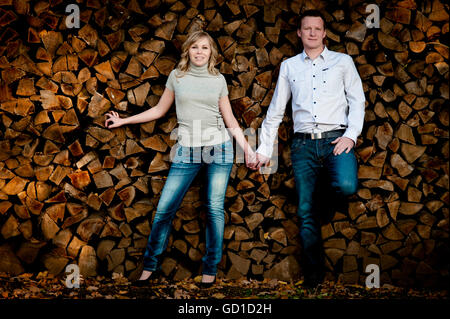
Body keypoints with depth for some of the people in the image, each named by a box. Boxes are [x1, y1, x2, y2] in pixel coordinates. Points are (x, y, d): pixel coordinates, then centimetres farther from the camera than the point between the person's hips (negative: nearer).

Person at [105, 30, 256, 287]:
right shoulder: (177, 76, 8)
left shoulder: (218, 79, 8)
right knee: (165, 209, -3)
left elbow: (230, 120, 11)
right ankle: (150, 266, 12)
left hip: (219, 147, 0)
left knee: (215, 209, 1)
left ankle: (210, 269, 12)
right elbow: (160, 109, 16)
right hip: (187, 150, 0)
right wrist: (123, 121, 15)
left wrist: (247, 148, 4)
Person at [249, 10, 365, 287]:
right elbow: (275, 111, 18)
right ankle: (313, 279, 3)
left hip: (335, 138, -1)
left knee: (346, 186, -31)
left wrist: (350, 135, -10)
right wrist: (264, 150, 15)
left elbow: (357, 100, 6)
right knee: (306, 212, -4)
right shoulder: (289, 66, 17)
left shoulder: (343, 62, 12)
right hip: (303, 143, 2)